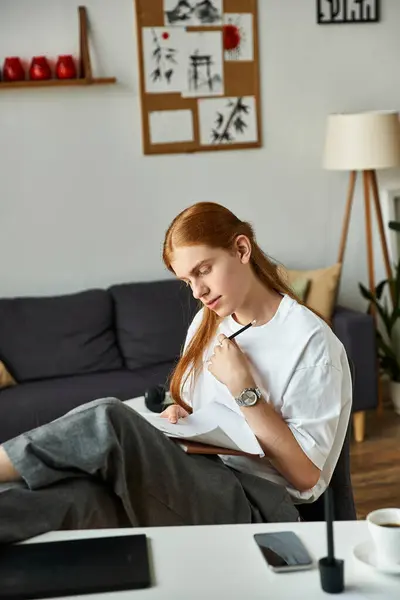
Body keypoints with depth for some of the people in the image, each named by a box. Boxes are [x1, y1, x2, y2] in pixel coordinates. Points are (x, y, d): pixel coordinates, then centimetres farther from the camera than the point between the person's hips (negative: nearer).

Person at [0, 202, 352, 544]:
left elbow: (307, 477, -8)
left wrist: (243, 388, -14)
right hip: (191, 484, 6)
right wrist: (180, 416, 4)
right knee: (73, 495, -32)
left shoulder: (311, 341, -6)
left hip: (254, 508, -5)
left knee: (107, 421, -31)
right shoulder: (207, 324, 16)